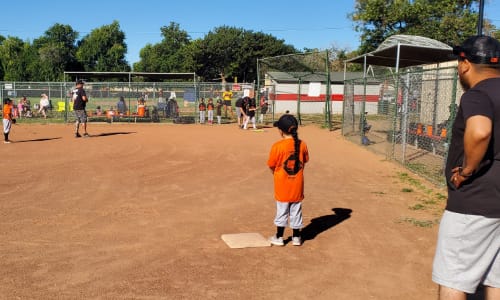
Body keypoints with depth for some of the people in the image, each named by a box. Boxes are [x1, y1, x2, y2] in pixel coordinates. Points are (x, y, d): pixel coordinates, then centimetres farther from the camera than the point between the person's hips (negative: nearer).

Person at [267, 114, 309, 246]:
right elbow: (305, 161, 7)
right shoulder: (302, 144, -6)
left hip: (282, 185, -3)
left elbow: (271, 165, -9)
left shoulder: (277, 146, -17)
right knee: (296, 211, 15)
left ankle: (279, 237, 23)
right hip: (297, 185, 3)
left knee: (282, 211, 11)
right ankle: (296, 237, 27)